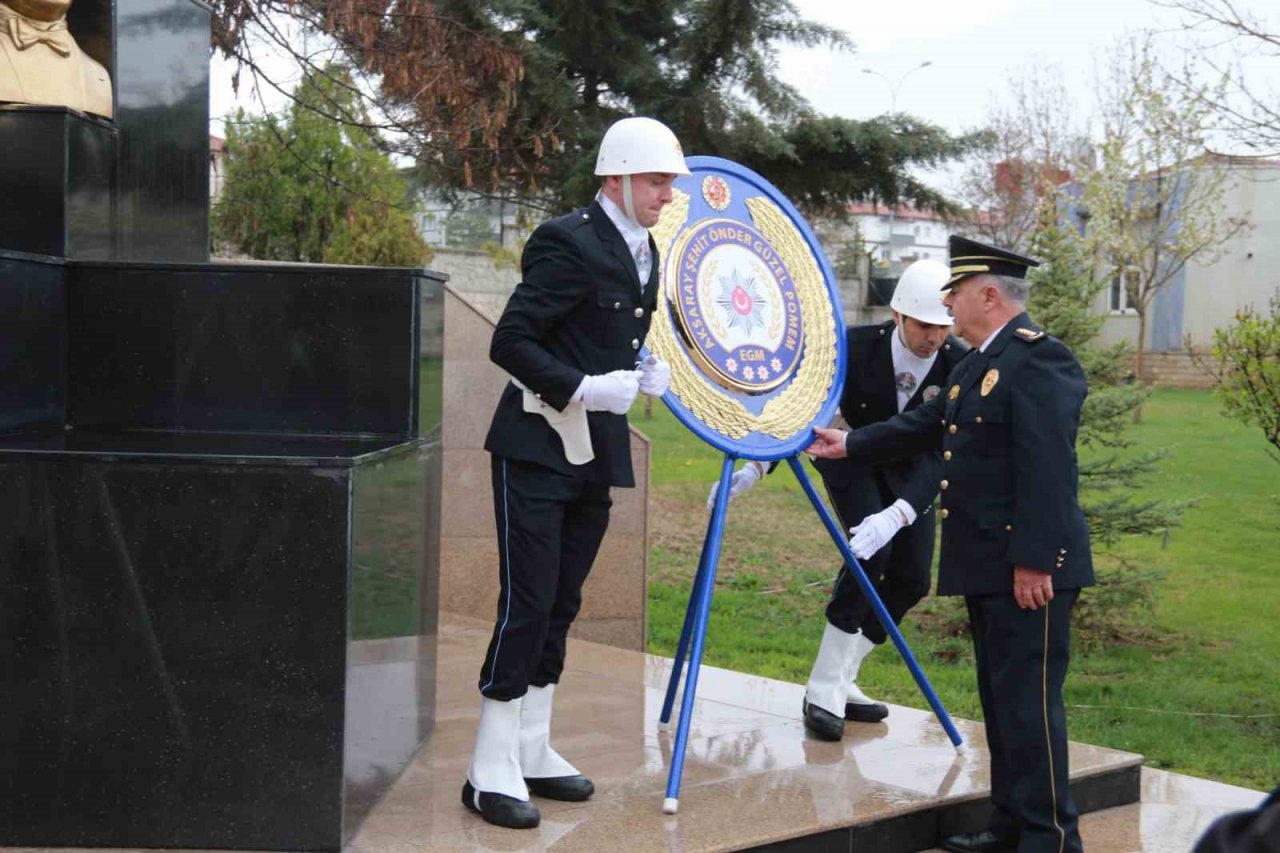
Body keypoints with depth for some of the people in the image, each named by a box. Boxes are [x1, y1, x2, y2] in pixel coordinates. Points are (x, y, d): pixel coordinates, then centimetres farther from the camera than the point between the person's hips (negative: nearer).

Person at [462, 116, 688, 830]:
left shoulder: (645, 252, 13)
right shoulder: (567, 242, -15)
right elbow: (509, 342, -18)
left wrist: (643, 371, 5)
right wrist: (582, 388, -26)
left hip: (597, 454, 8)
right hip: (538, 449, -8)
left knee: (561, 606, 12)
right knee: (527, 604, -7)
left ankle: (532, 751, 20)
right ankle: (491, 769, 0)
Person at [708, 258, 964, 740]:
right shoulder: (856, 346, -29)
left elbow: (945, 453, -35)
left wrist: (898, 514, -50)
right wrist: (754, 466, -36)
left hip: (908, 468, 3)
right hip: (852, 456, -3)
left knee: (911, 580, -4)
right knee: (869, 552, -25)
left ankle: (840, 681, 13)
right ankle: (822, 691, -20)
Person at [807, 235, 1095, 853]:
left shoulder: (1039, 360, -16)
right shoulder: (976, 364, 15)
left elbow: (1049, 471, -22)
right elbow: (924, 426, 27)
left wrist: (1033, 563, -24)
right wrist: (850, 445, 32)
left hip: (1029, 568, -10)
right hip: (986, 567, 10)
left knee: (1029, 701, -6)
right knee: (1000, 698, 15)